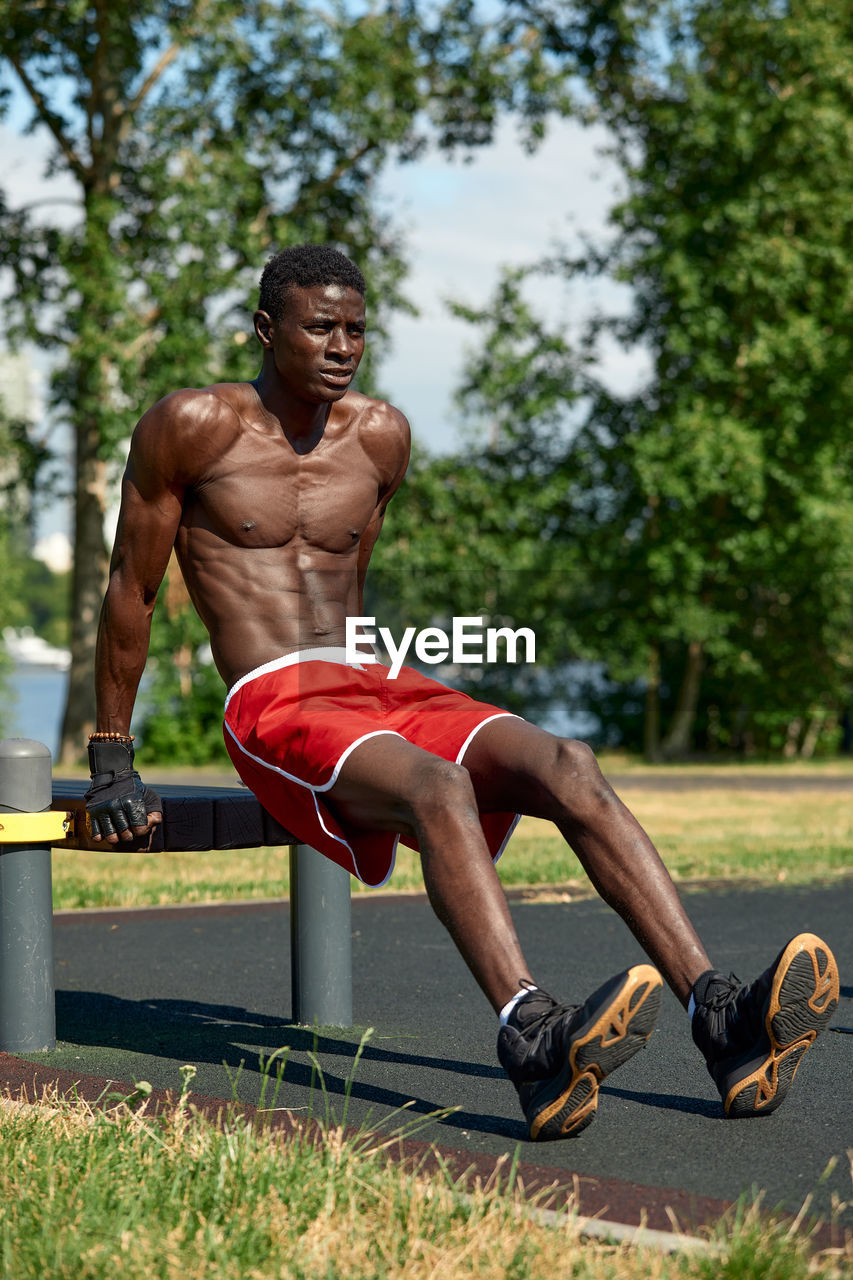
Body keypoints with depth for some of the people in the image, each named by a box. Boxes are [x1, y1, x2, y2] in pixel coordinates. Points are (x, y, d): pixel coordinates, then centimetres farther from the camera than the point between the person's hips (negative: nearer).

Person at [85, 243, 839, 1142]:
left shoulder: (380, 438, 15)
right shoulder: (192, 426, -1)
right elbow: (130, 592, 4)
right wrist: (112, 764, 5)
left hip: (381, 691, 5)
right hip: (270, 708, -5)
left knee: (565, 767, -23)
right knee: (437, 787, -37)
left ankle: (718, 1014, -37)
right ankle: (534, 1043, -58)